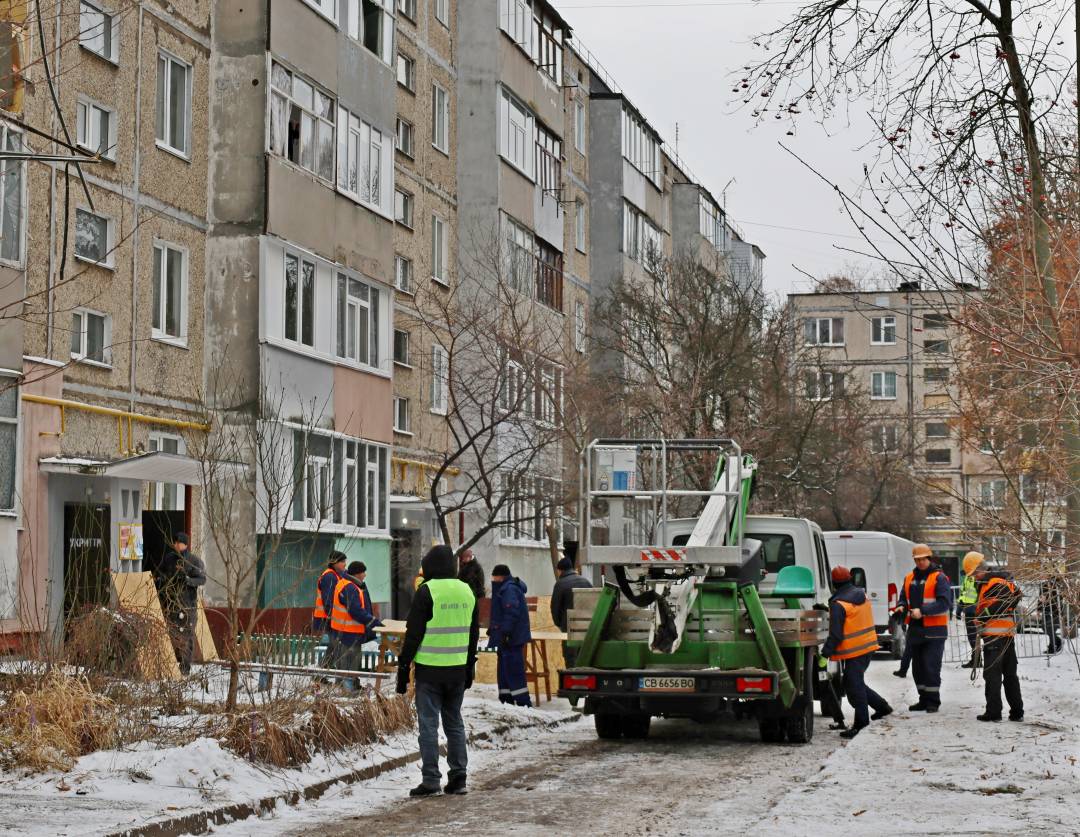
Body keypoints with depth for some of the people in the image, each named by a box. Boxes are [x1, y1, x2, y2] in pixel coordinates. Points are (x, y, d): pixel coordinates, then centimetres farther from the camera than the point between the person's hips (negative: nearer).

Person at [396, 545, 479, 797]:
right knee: (454, 722, 13)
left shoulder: (426, 592, -10)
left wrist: (403, 668, -4)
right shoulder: (467, 592, 10)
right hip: (458, 669, 6)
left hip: (430, 669, -6)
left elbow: (413, 634, -10)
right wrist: (469, 668, 22)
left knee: (428, 724, -1)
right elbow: (474, 635, 16)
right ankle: (458, 777, 11)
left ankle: (430, 779, -2)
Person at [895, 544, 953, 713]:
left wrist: (922, 611, -22)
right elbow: (904, 598, 23)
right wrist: (902, 607, -1)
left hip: (934, 630, -7)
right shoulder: (909, 578, 14)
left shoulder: (939, 578, -6)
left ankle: (933, 701, 1)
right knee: (917, 667, 11)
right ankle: (924, 699, 20)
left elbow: (944, 602, -15)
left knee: (931, 667, -7)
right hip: (915, 629, 7)